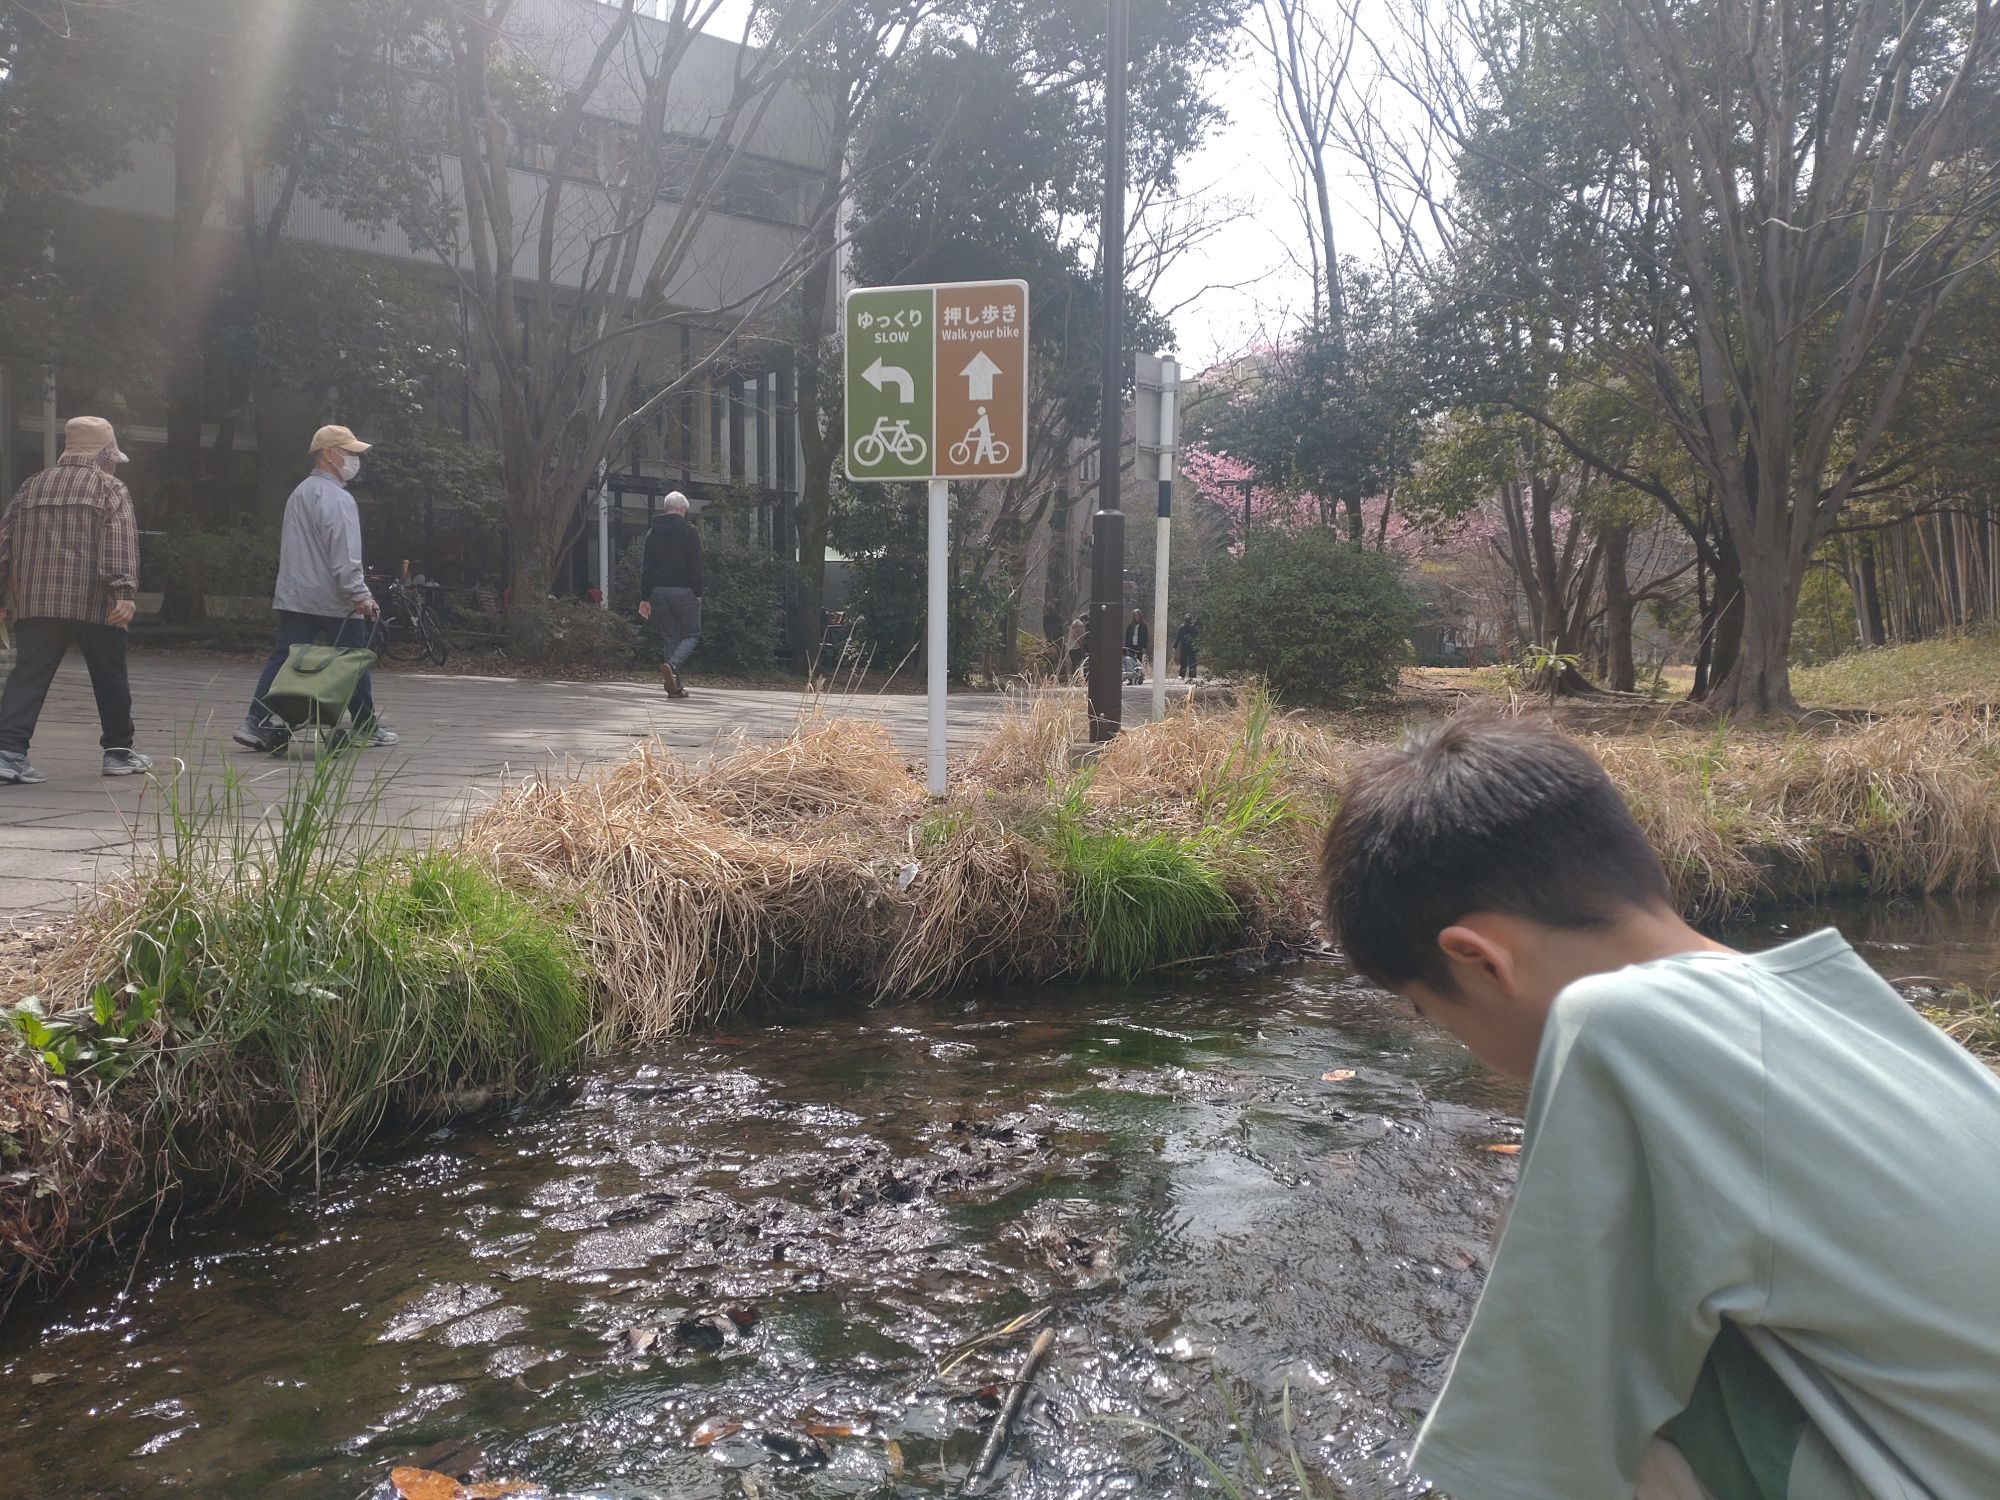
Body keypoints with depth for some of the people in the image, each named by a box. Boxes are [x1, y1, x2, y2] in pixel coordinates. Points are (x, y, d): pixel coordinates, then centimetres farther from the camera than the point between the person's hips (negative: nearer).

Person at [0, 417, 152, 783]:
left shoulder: (31, 488, 18)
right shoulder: (111, 490, 1)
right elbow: (120, 546, -13)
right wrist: (125, 592, -20)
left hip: (34, 603, 4)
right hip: (93, 604, -4)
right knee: (110, 677, 9)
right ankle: (118, 751, 18)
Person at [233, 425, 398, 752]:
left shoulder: (300, 493, 19)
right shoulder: (336, 499, -13)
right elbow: (344, 556, -21)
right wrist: (361, 596, -21)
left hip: (294, 597, 8)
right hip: (334, 600, -8)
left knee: (283, 659, 4)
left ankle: (256, 723, -2)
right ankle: (365, 728, 11)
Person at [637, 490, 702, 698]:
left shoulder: (652, 532, 12)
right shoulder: (689, 531, -3)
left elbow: (646, 567, 10)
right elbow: (696, 566, -8)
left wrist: (645, 598, 10)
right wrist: (698, 593, -3)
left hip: (659, 591, 5)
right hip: (684, 591, -5)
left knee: (668, 637, 10)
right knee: (692, 634, 4)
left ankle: (674, 686, 4)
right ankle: (672, 666, -24)